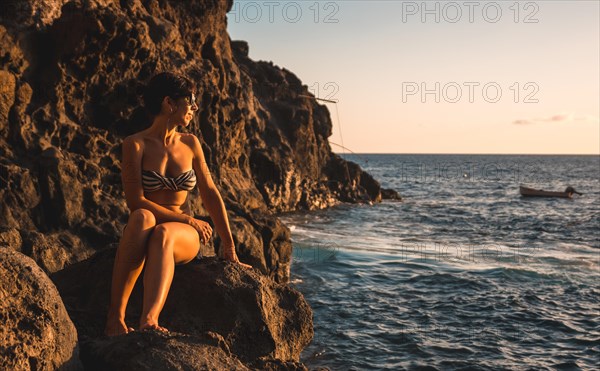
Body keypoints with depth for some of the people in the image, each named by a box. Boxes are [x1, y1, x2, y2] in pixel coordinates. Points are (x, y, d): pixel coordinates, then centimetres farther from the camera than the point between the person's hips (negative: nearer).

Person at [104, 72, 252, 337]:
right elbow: (136, 201, -11)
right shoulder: (135, 144, -3)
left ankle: (149, 320, -61)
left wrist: (229, 247, 9)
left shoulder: (190, 143, 10)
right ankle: (115, 317, -41)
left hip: (183, 237, 2)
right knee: (142, 217, -38)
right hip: (144, 233, -2)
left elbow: (210, 194, 12)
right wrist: (189, 220, -12)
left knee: (163, 233, -36)